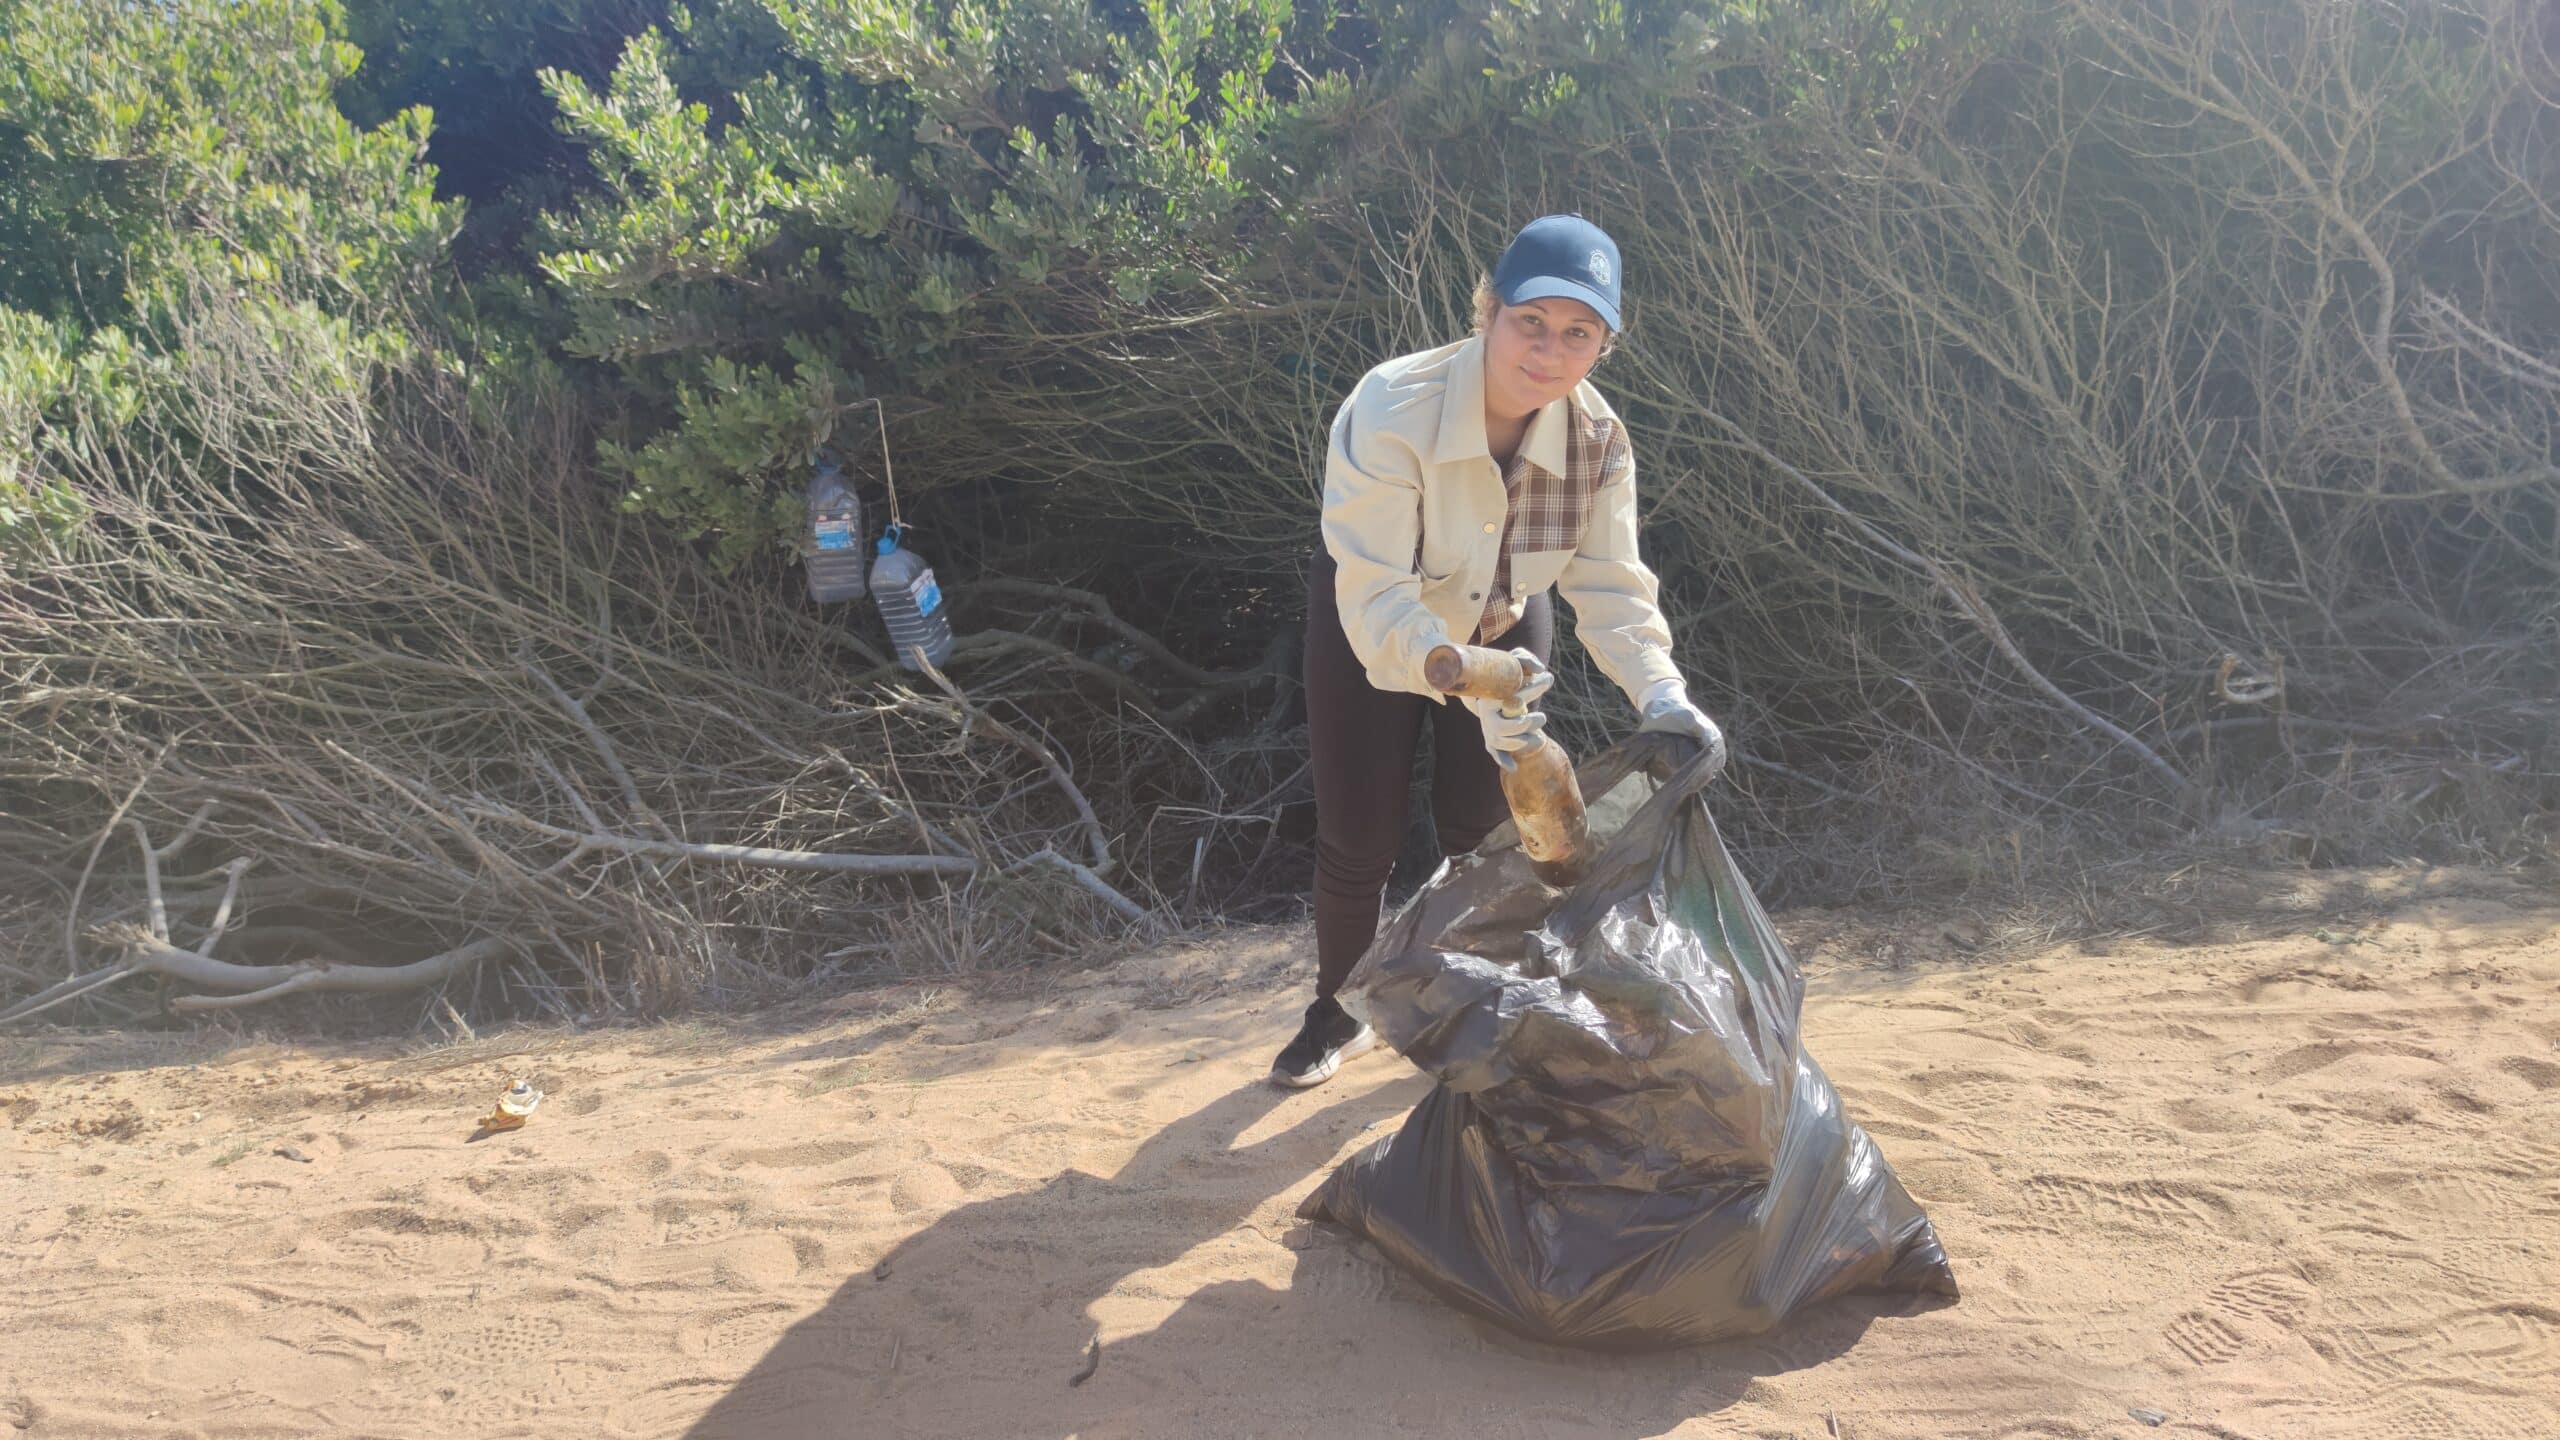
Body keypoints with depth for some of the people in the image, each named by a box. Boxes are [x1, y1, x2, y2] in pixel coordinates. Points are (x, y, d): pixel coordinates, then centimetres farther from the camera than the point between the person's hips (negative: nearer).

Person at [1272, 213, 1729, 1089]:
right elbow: (1377, 593, -42)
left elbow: (1611, 587, -22)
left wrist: (1662, 695, -40)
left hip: (1502, 626, 3)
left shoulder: (1598, 440, -23)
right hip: (1372, 633, -3)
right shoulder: (1393, 409, -37)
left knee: (1486, 834, 5)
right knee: (1357, 841, 3)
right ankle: (1336, 1016, 28)